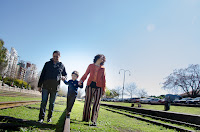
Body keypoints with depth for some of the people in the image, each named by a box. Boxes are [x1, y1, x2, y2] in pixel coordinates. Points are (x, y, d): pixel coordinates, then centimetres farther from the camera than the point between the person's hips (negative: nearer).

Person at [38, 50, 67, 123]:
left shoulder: (61, 65, 11)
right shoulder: (47, 64, 10)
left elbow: (65, 75, 21)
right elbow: (42, 75, 9)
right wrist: (39, 85, 4)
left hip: (55, 87, 0)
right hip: (46, 86, 0)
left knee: (52, 103, 8)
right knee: (43, 102, -2)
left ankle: (49, 117, 19)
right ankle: (41, 117, 6)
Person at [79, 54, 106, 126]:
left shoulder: (103, 68, 11)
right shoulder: (91, 66, 10)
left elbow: (103, 79, 11)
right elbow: (85, 74, 9)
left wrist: (104, 89, 5)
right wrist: (81, 80, -7)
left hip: (98, 87, 0)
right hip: (90, 85, 0)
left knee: (96, 103, -2)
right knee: (87, 102, 2)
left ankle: (94, 121, 2)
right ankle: (86, 119, 14)